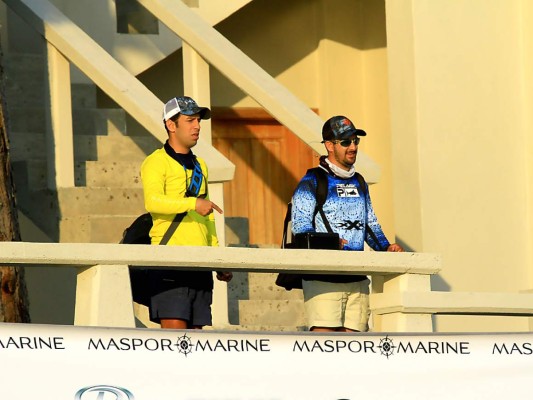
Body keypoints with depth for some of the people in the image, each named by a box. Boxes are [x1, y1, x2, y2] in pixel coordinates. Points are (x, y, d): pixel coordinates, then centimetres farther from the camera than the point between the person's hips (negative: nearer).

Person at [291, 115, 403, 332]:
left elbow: (370, 225, 25)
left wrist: (386, 247, 6)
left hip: (356, 279, 6)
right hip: (323, 279, -6)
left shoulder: (359, 183, 21)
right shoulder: (311, 182, 0)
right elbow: (300, 224, -9)